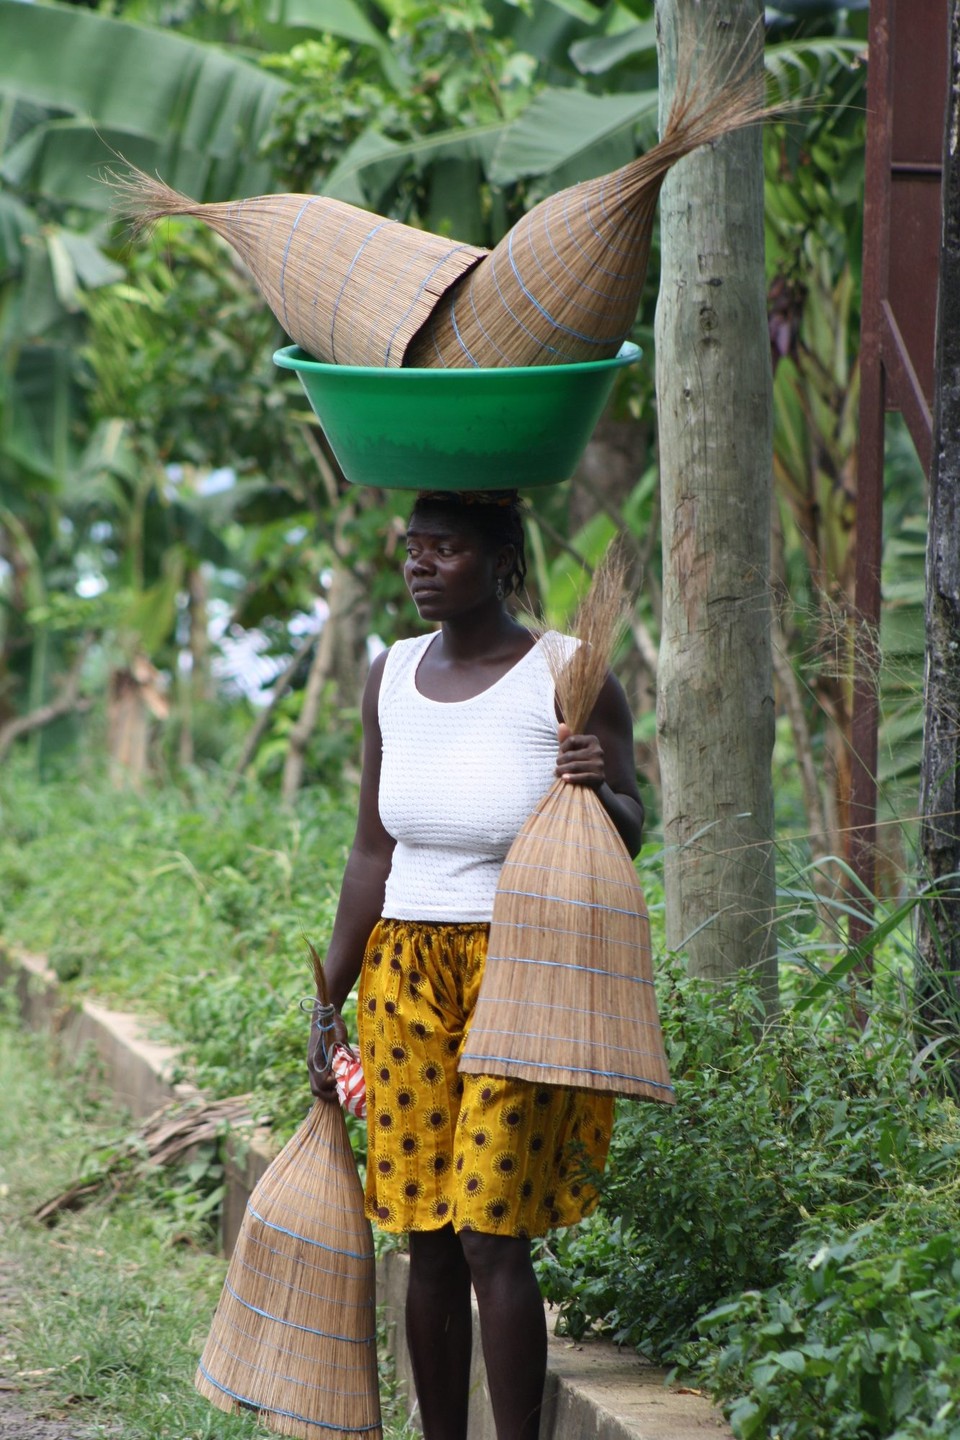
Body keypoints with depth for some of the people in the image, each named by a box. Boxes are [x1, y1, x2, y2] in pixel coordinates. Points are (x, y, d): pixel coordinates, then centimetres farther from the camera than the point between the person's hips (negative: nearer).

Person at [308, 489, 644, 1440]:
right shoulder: (392, 677, 6)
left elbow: (631, 832, -1)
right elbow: (373, 854, 11)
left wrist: (599, 788, -24)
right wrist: (328, 1009, 12)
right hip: (406, 975, 5)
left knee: (491, 1237, -10)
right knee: (427, 1240, 5)